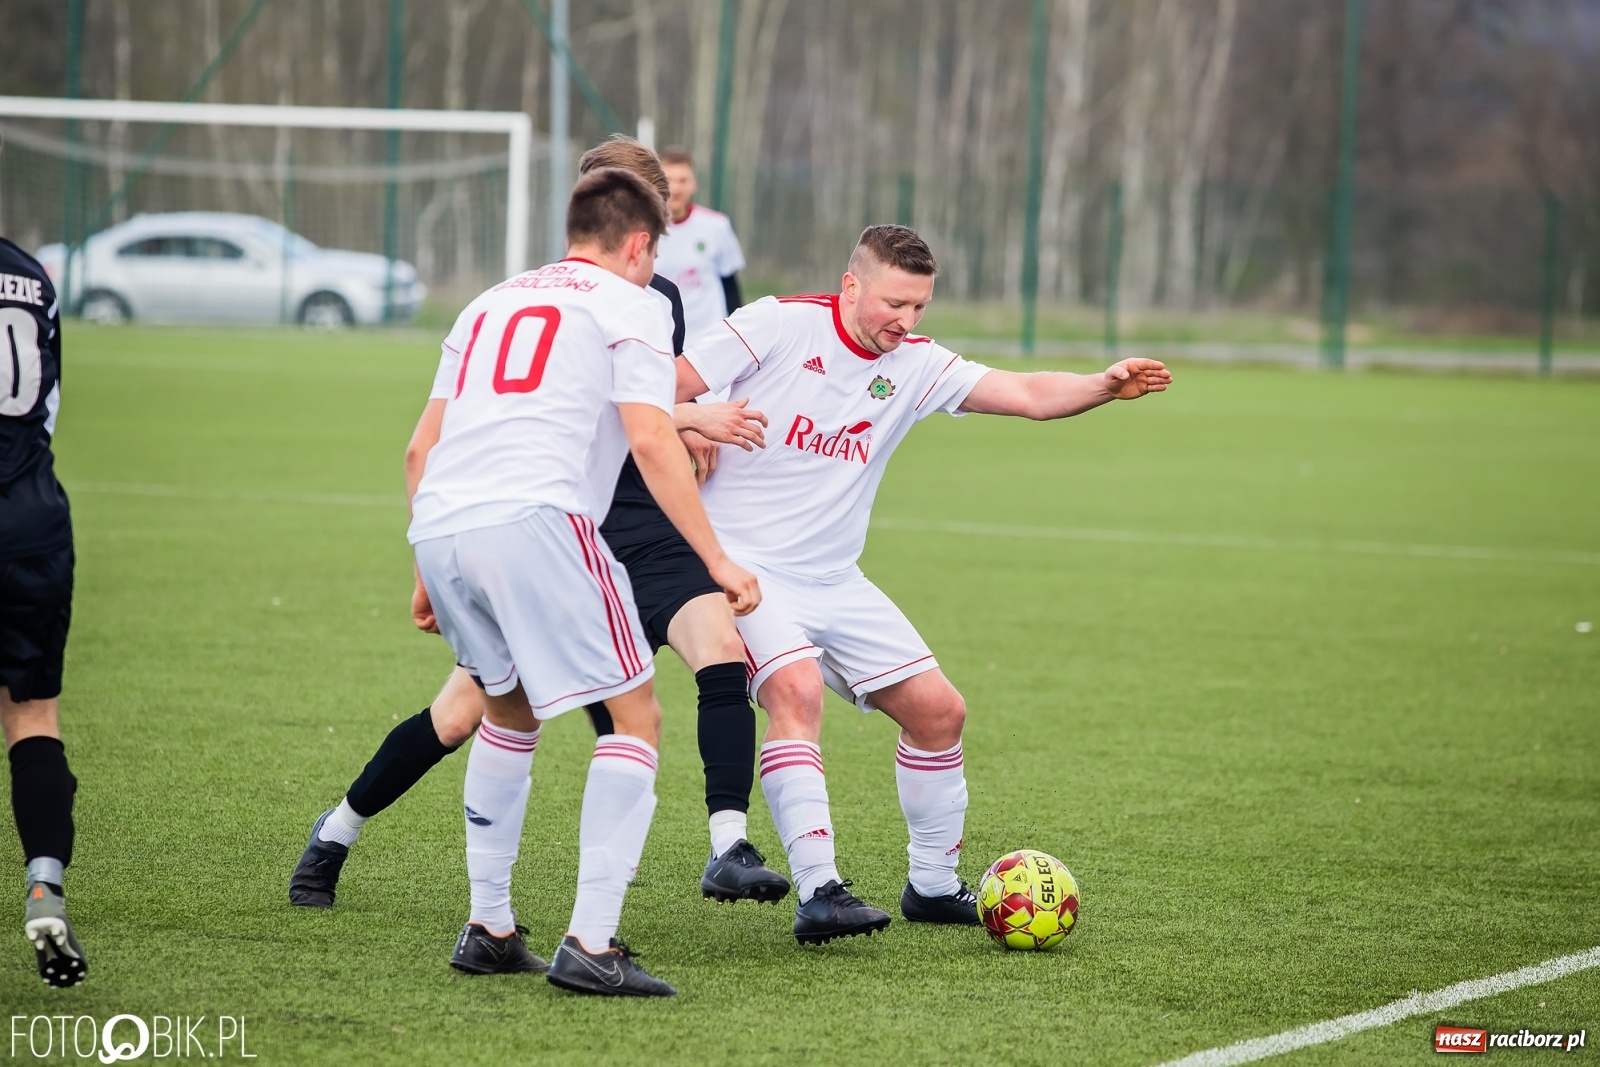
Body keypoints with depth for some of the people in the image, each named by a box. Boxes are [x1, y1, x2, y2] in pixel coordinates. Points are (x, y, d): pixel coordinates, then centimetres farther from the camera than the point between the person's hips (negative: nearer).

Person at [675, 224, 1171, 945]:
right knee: (796, 689, -30)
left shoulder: (915, 366, 2)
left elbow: (1028, 395, -6)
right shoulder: (778, 324, -11)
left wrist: (1105, 386, -23)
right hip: (743, 562, -6)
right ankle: (818, 893, -33)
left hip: (834, 581, 6)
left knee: (938, 710, 5)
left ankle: (933, 886, 22)